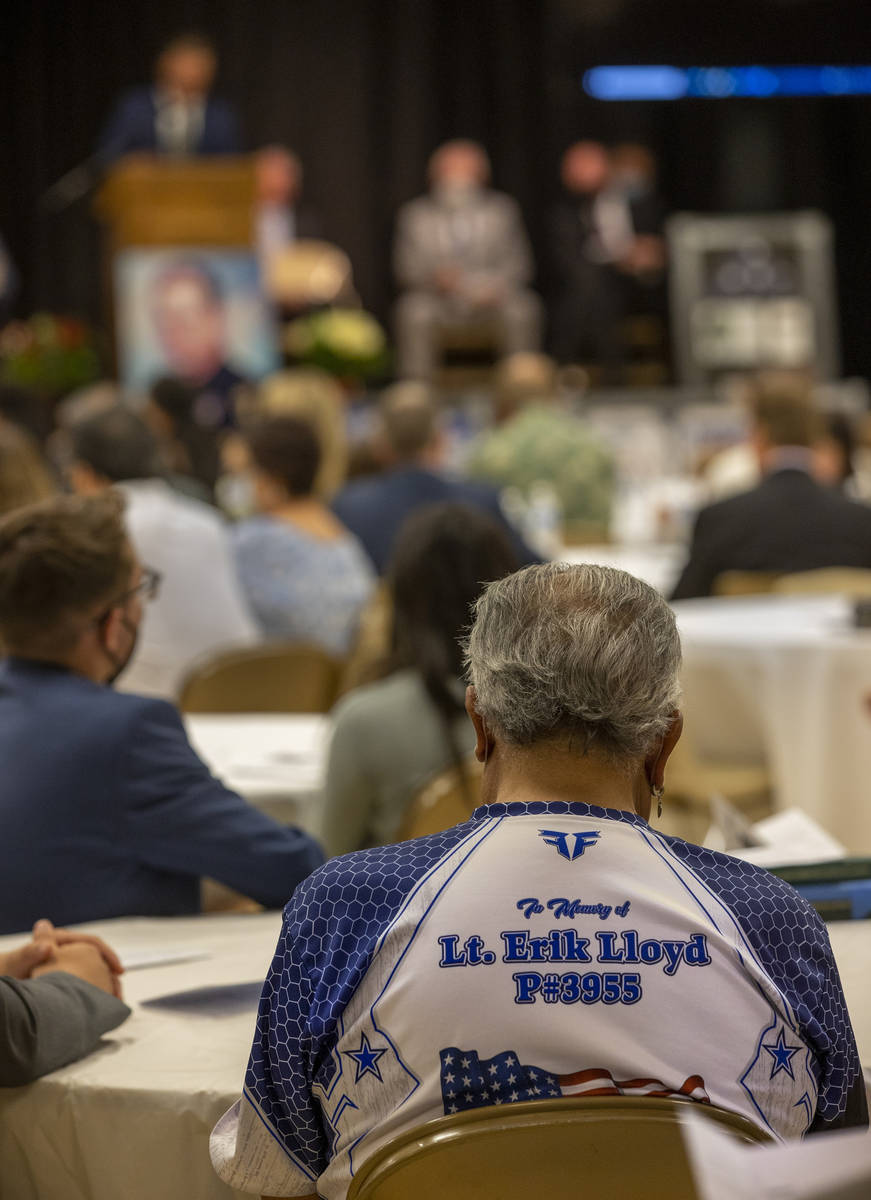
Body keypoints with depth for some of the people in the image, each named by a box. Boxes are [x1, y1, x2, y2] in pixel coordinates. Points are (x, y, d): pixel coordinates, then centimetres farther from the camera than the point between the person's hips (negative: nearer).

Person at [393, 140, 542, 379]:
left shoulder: (502, 209, 8)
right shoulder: (415, 214, 6)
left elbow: (518, 263, 5)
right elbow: (406, 269, 1)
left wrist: (493, 285, -15)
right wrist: (435, 278, -20)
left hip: (489, 299, 0)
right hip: (438, 300, 0)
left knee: (521, 310, -30)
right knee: (414, 311, -32)